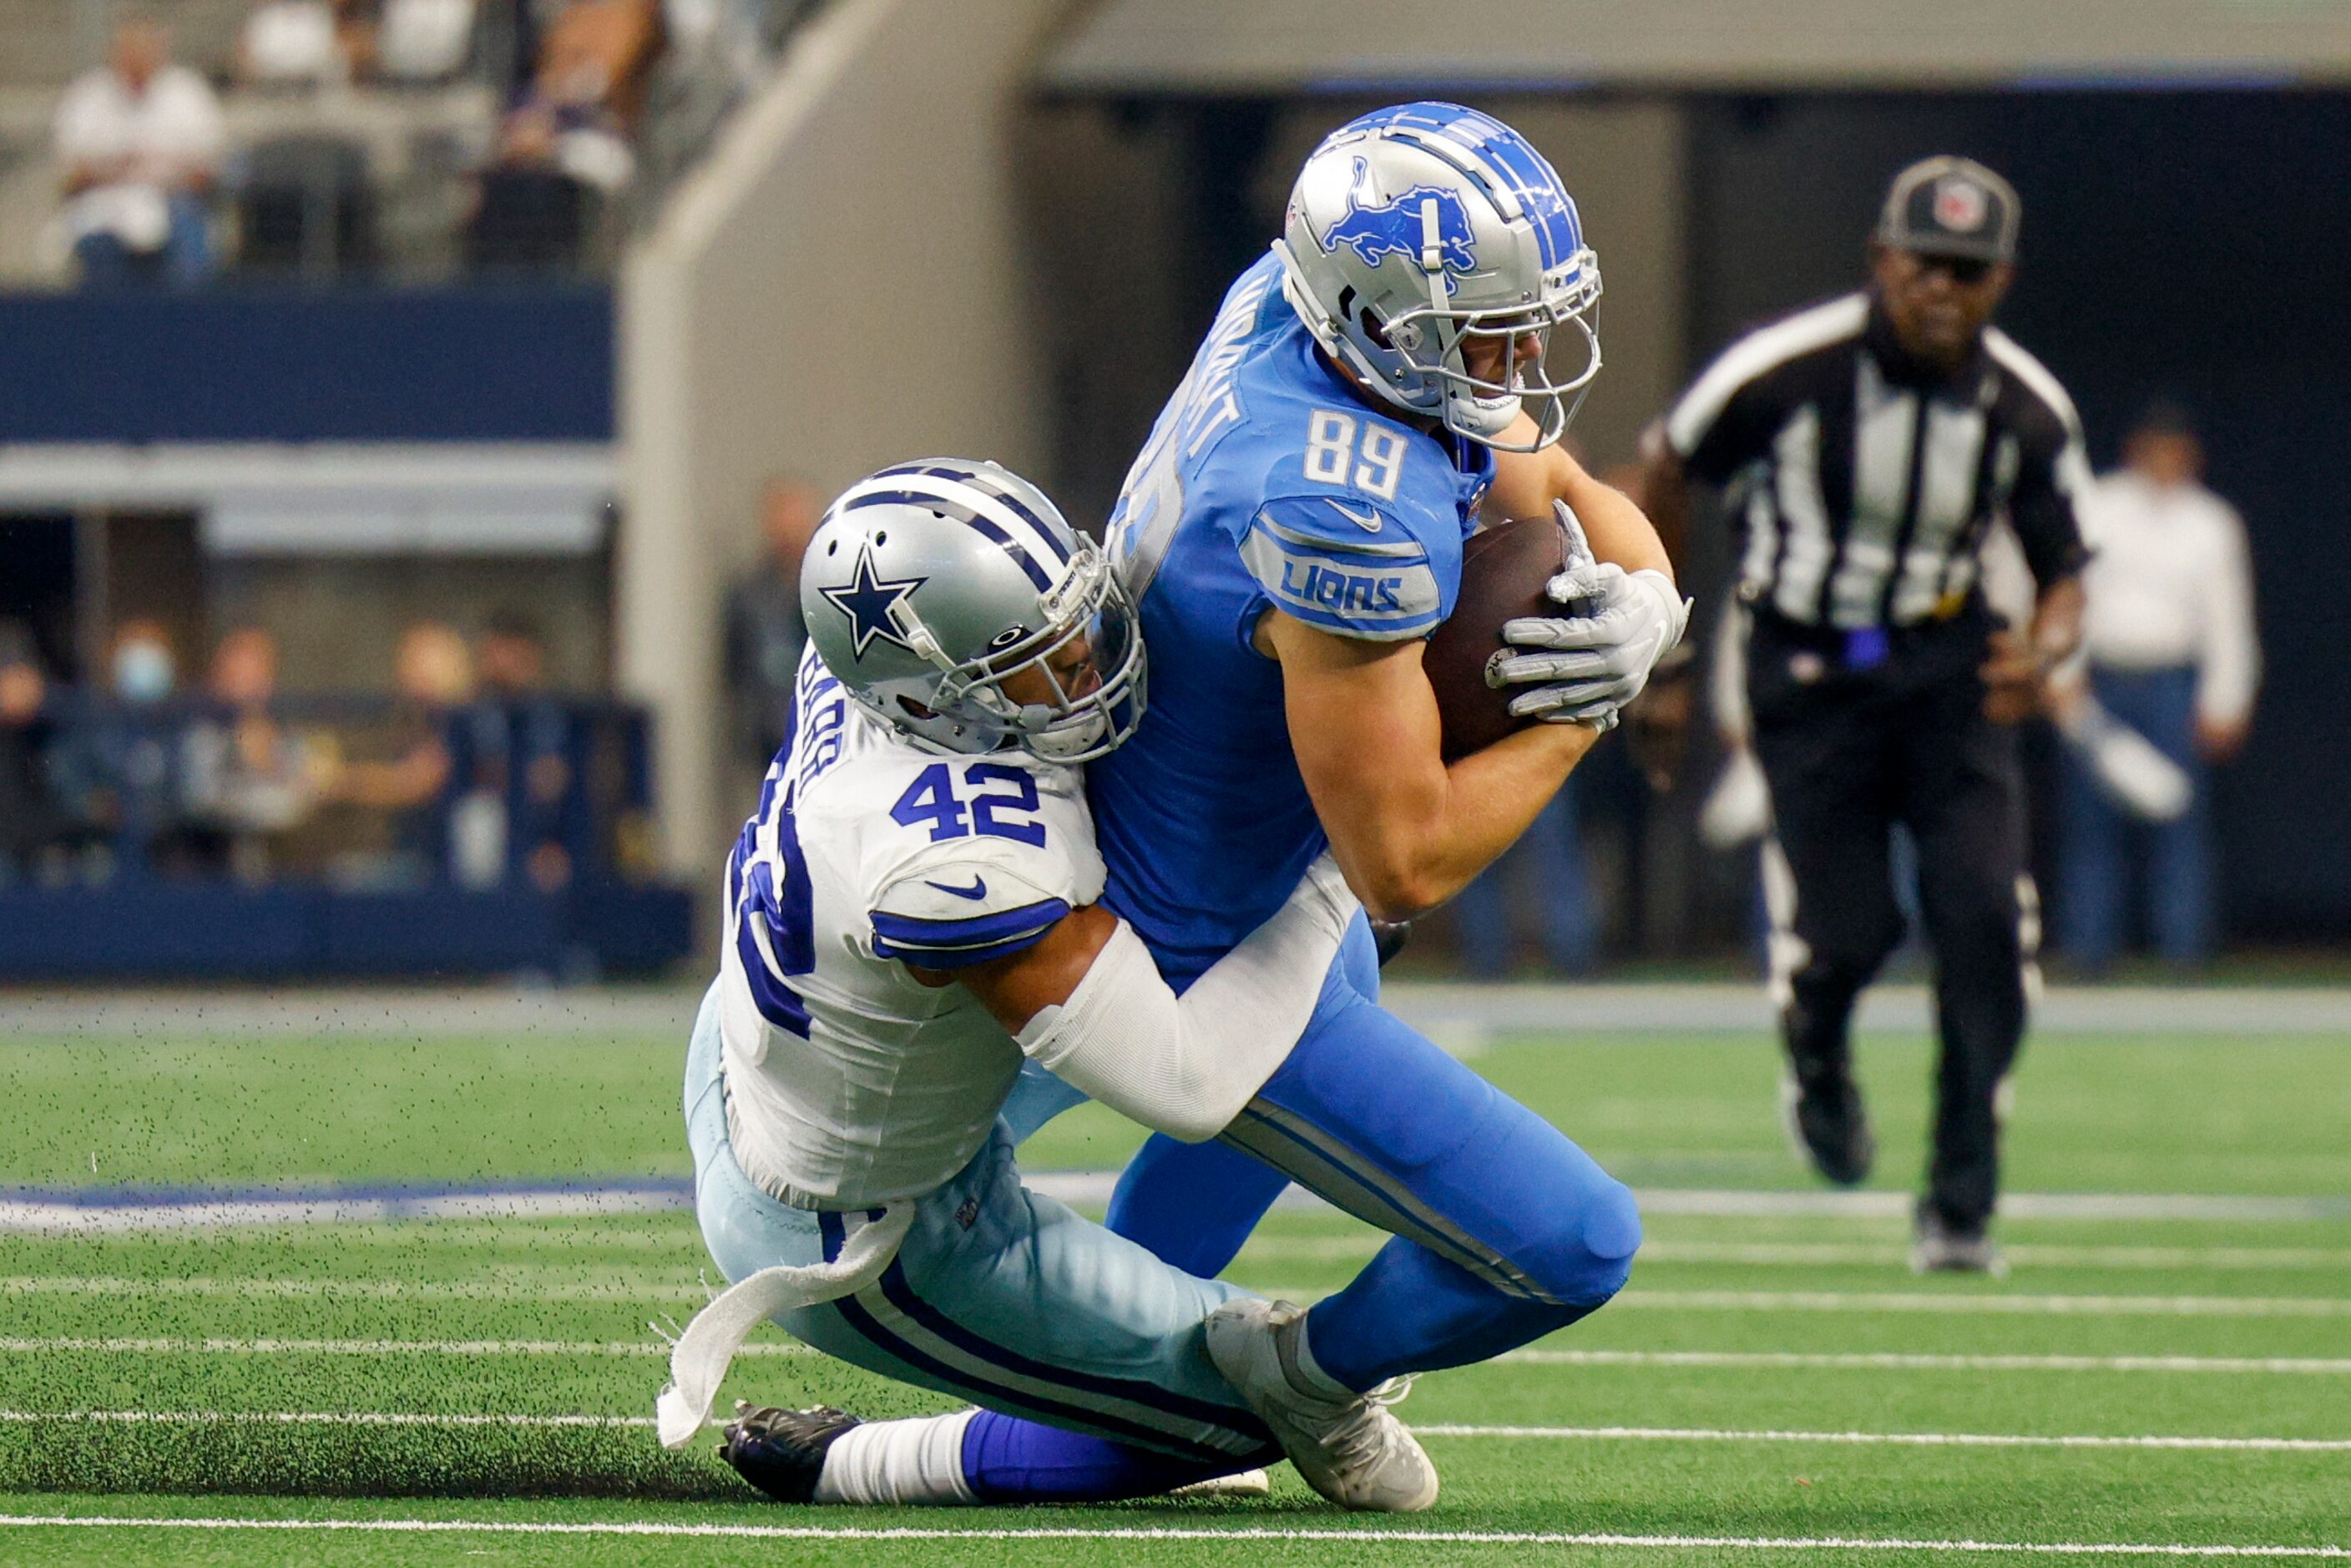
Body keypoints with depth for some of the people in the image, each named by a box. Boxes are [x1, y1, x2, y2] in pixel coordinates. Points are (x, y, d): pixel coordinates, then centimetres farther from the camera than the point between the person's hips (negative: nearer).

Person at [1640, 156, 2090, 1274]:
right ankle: (1817, 1062, 29)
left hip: (1948, 667, 2)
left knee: (1982, 917, -15)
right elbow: (1670, 470, 2)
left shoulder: (2029, 411, -7)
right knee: (1844, 930, -11)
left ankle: (1960, 1207, -6)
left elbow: (2065, 576, 3)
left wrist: (2046, 650, -22)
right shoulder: (1787, 370, -15)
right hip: (1809, 668, -2)